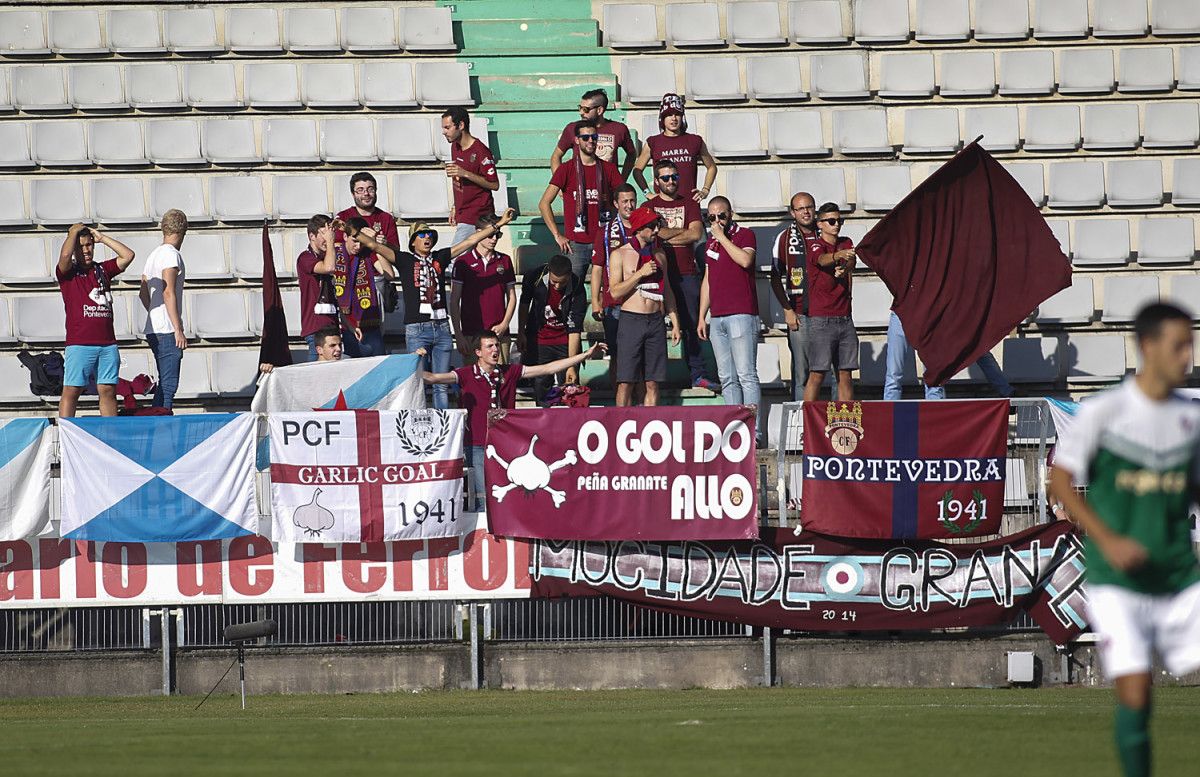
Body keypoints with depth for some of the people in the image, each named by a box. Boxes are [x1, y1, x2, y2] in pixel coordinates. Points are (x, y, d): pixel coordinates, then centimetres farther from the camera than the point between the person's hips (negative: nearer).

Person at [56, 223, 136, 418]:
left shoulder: (103, 270, 16)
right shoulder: (67, 272, 3)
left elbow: (128, 255, 10)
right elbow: (65, 255, -17)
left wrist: (102, 238, 9)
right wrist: (73, 232, -1)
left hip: (107, 343, 4)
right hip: (79, 344, -4)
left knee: (108, 391, 5)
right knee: (71, 391, -5)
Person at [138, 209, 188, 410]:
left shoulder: (154, 255, 17)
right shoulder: (171, 254, -10)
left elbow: (143, 293, 21)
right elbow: (168, 293, -17)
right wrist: (178, 330, -18)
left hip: (154, 330, 9)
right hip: (167, 331, -9)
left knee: (165, 384, 15)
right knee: (168, 385, -11)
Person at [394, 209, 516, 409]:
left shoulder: (440, 257, 14)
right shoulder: (405, 260, 4)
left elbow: (470, 241, 16)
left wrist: (498, 224, 16)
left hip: (442, 327, 4)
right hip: (417, 330, -4)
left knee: (441, 385, 4)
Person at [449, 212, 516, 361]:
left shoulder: (505, 261, 11)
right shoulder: (463, 262, 2)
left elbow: (511, 297, 15)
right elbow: (454, 302, 1)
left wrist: (504, 324, -1)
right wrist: (458, 336, -6)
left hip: (500, 333, 2)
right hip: (472, 333, -2)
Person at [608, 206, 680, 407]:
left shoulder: (659, 254, 13)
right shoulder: (620, 254, 0)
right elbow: (615, 291, -8)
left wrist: (675, 322, 13)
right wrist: (641, 274, -14)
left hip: (656, 320, 4)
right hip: (631, 320, -4)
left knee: (653, 383, 1)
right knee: (626, 382, -6)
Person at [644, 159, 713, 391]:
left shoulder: (689, 204, 14)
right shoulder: (649, 206, 10)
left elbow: (697, 233, -2)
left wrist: (665, 234, -4)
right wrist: (682, 232, -4)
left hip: (686, 273, 1)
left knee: (691, 324, -1)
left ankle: (698, 374, 0)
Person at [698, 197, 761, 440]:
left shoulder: (744, 234, 0)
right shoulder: (711, 242, 19)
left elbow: (745, 260, -21)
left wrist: (722, 236, -11)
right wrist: (701, 317, 18)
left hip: (741, 314, -7)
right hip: (717, 318, 7)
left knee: (746, 375, -11)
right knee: (727, 378, 4)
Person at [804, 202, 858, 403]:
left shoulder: (845, 243, 15)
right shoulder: (815, 246, -3)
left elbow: (851, 262, -5)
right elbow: (823, 259, -26)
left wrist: (845, 269, -30)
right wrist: (839, 254, -48)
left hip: (844, 318, 6)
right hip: (821, 319, -6)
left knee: (845, 374, 5)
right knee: (817, 374, -9)